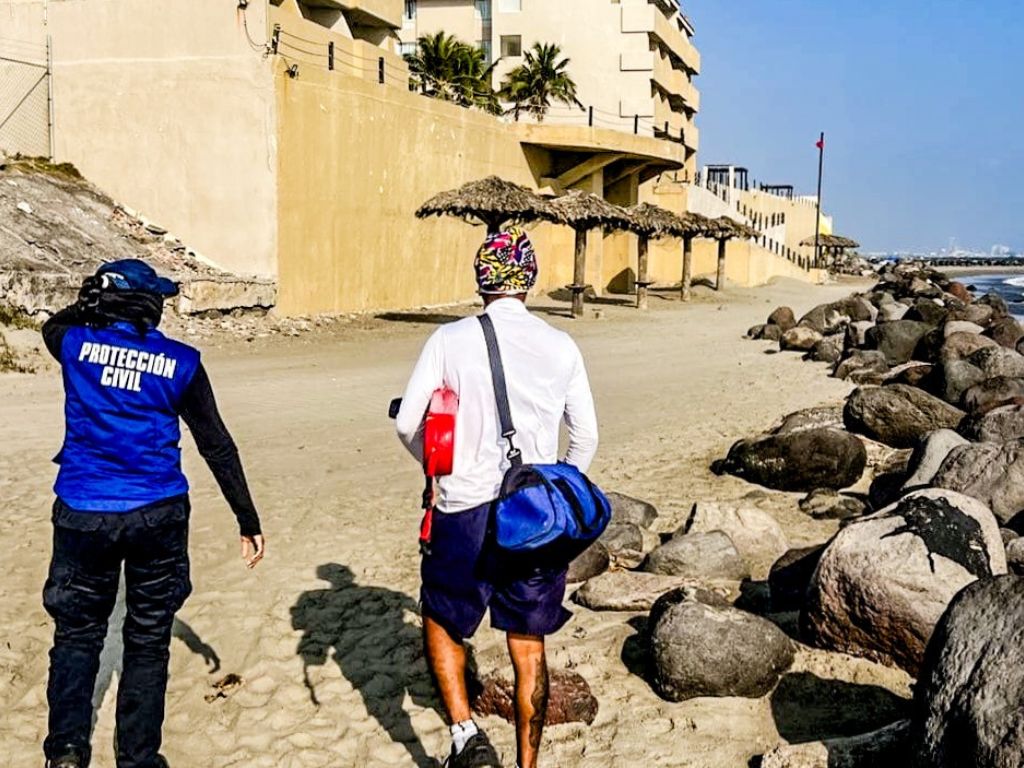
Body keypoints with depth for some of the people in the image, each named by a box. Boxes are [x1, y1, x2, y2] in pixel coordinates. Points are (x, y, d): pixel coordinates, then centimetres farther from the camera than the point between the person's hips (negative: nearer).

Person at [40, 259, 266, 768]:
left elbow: (54, 325, 26)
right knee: (148, 640, 12)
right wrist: (248, 521, 5)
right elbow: (217, 447, 0)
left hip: (83, 513, 1)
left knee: (77, 632, 17)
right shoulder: (180, 363, -3)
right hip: (158, 515, -1)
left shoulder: (76, 344, -1)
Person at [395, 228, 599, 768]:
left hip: (465, 510, -2)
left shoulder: (450, 340, -6)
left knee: (442, 623, 19)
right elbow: (586, 436, 6)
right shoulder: (562, 347, 1)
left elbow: (408, 423, -5)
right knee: (528, 647, 14)